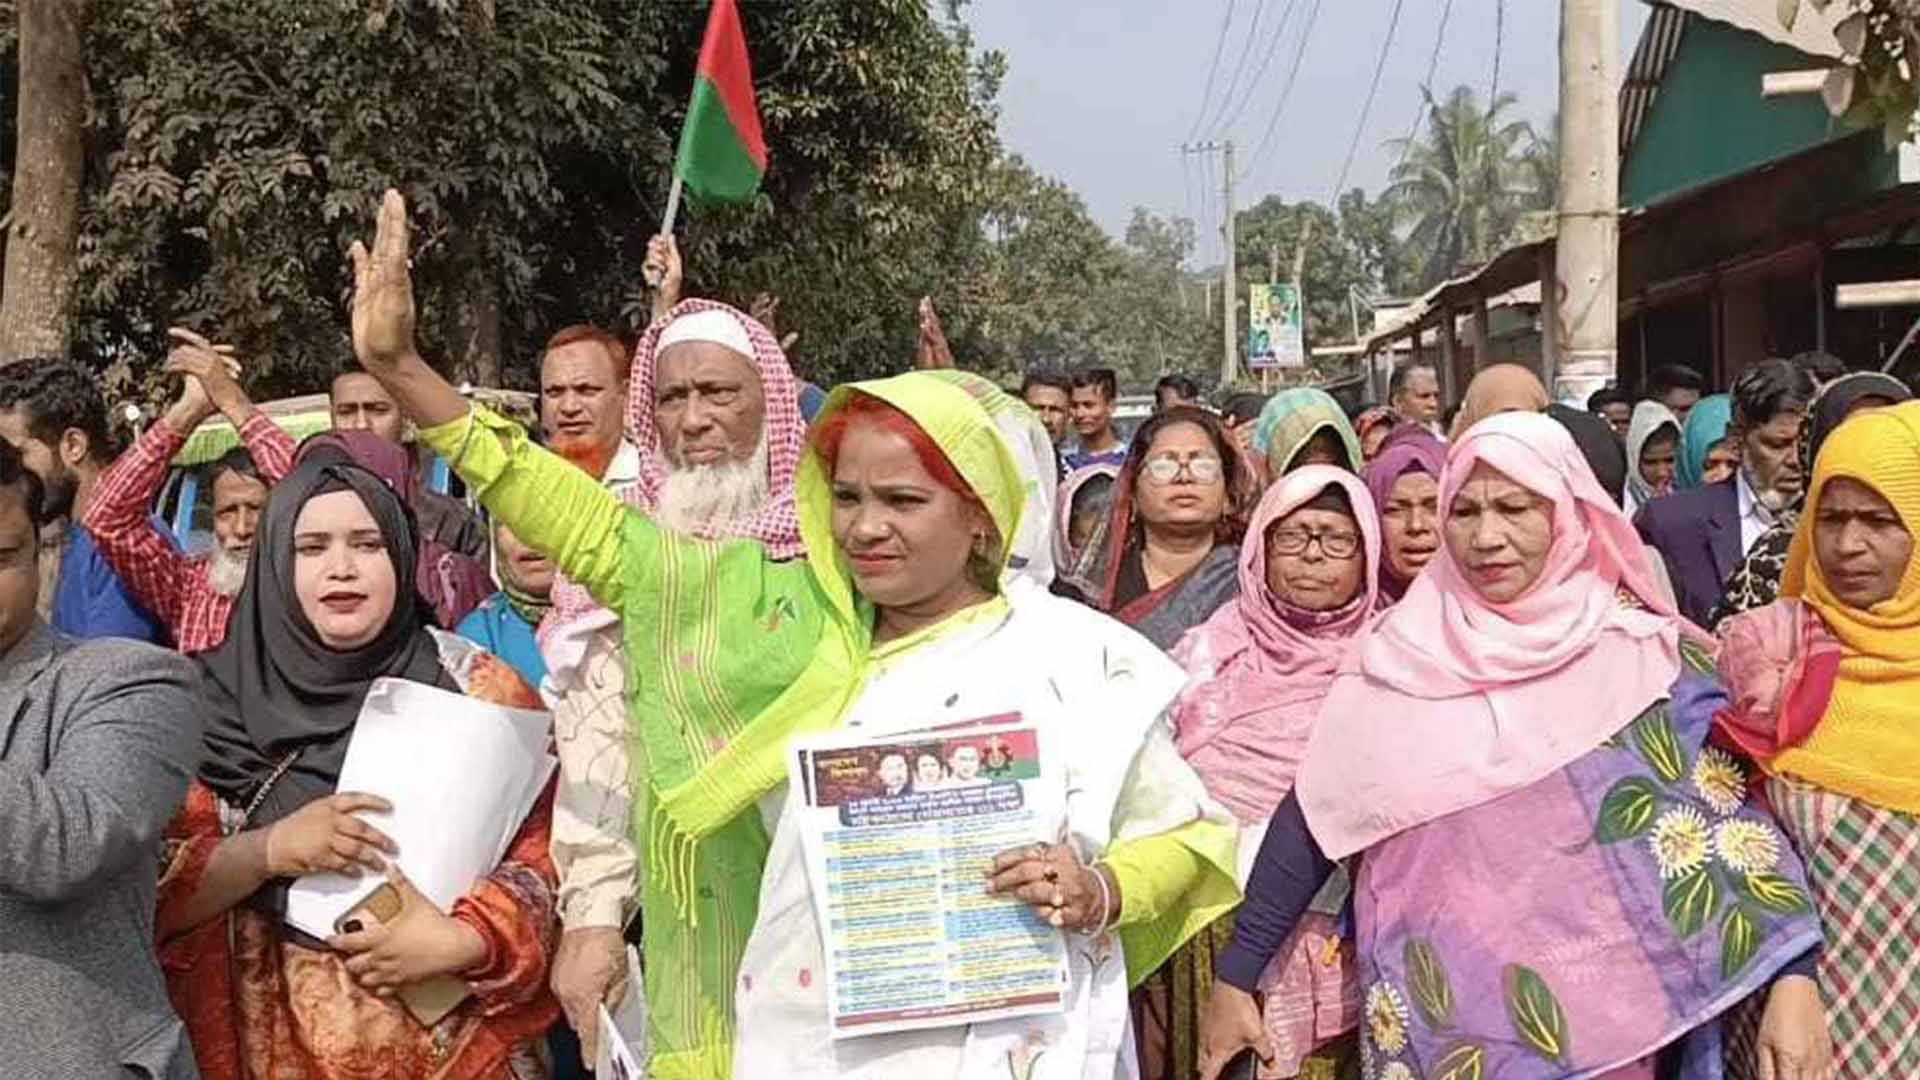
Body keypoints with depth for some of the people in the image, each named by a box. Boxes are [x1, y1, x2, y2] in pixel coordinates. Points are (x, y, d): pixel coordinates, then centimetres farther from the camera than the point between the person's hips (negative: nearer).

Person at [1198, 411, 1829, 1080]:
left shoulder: (1645, 655, -4)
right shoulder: (1402, 656, -1)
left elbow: (1728, 805, -8)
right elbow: (1313, 822, 1)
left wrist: (1794, 975, -19)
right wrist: (1235, 977, 3)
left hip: (1605, 1015, -1)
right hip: (1438, 1019, 1)